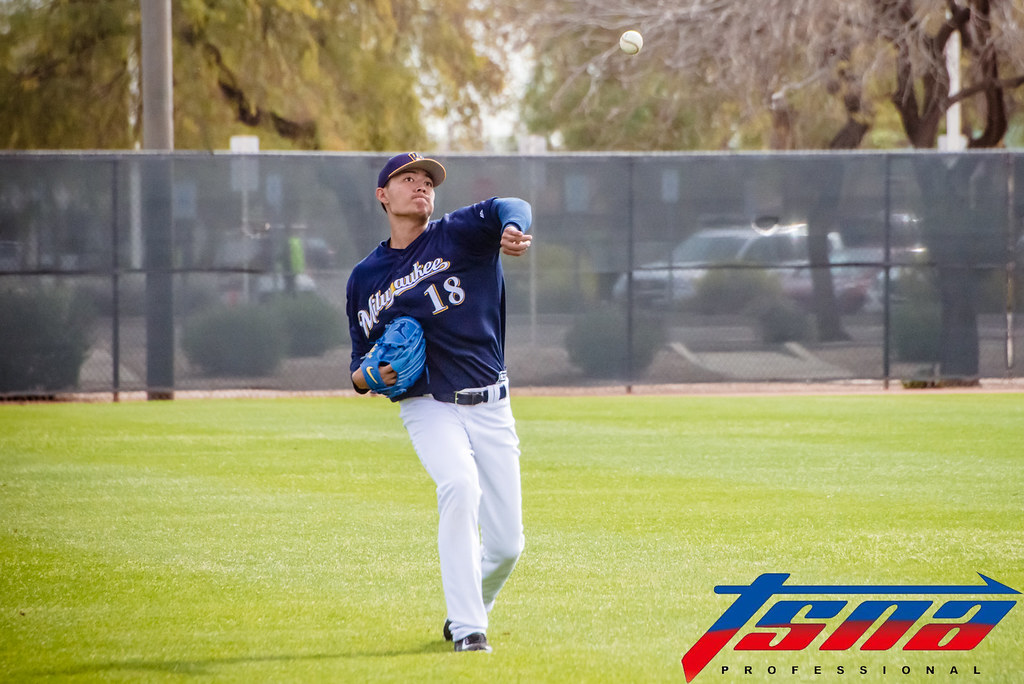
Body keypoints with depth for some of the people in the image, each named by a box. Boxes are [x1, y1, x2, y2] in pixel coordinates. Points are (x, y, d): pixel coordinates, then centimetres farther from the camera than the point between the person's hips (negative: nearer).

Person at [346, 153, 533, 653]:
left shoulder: (458, 234, 3)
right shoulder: (365, 279, 11)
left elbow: (507, 209, -19)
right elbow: (360, 363, 19)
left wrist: (513, 230, -44)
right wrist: (367, 375, -7)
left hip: (490, 407, 1)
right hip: (428, 406, -1)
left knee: (507, 544, -1)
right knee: (459, 484, -31)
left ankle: (466, 612, 30)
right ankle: (467, 629, -28)